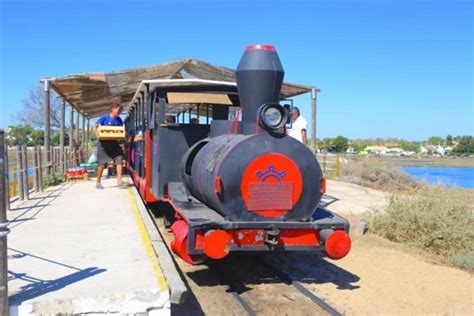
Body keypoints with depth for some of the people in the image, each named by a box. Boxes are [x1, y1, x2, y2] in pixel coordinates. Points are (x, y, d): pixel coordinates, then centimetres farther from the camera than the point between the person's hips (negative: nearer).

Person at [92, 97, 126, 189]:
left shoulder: (119, 120, 4)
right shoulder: (104, 117, -9)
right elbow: (94, 127, -9)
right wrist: (97, 135, -27)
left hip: (113, 143, 4)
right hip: (103, 143, -4)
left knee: (119, 159, -10)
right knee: (102, 163, 1)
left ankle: (119, 182, -8)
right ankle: (98, 182, 18)